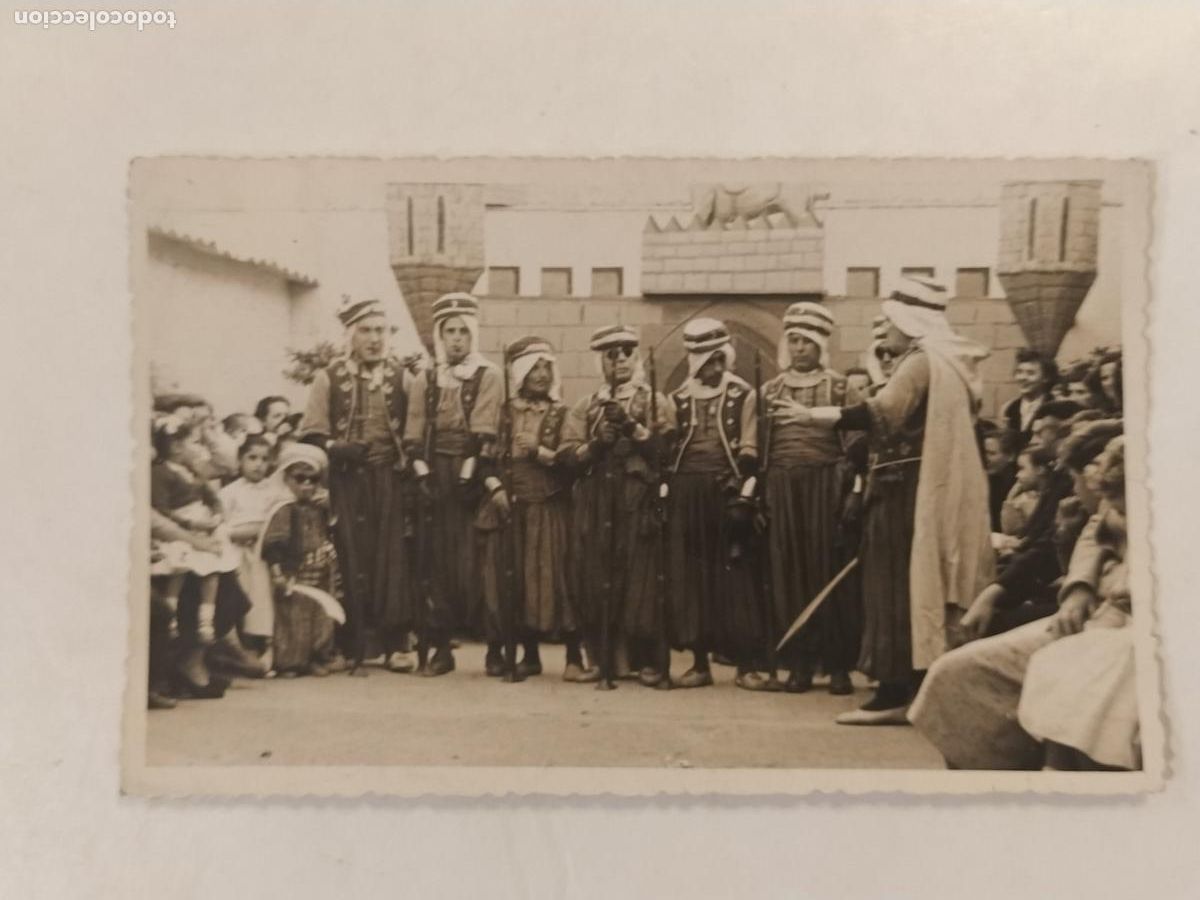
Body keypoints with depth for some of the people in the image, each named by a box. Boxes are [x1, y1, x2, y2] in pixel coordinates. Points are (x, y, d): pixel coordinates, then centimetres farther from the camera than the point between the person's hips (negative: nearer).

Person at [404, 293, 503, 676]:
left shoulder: (489, 376, 0)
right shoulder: (424, 381, 12)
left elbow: (484, 435, -9)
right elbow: (414, 436, 6)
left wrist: (469, 477, -15)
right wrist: (423, 475, -7)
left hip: (475, 478, -3)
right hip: (436, 481, 4)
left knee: (480, 561, -5)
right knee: (439, 562, 4)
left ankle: (495, 648, 4)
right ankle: (441, 648, 10)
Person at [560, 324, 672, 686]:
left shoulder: (656, 403, 9)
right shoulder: (585, 406, 17)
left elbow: (667, 451, -4)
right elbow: (569, 454, 7)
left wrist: (633, 428, -13)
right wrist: (597, 443, -10)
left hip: (639, 503, -3)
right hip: (594, 504, 3)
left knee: (640, 581, -4)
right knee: (594, 581, 2)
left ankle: (647, 661, 5)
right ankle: (604, 659, 12)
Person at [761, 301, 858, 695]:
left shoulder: (840, 387, 4)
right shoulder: (770, 390, 12)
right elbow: (758, 447, 13)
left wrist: (852, 493, -7)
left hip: (826, 486, -2)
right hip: (783, 488, 2)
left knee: (830, 568, -2)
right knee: (789, 571, 2)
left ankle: (838, 663, 6)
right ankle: (800, 662, 10)